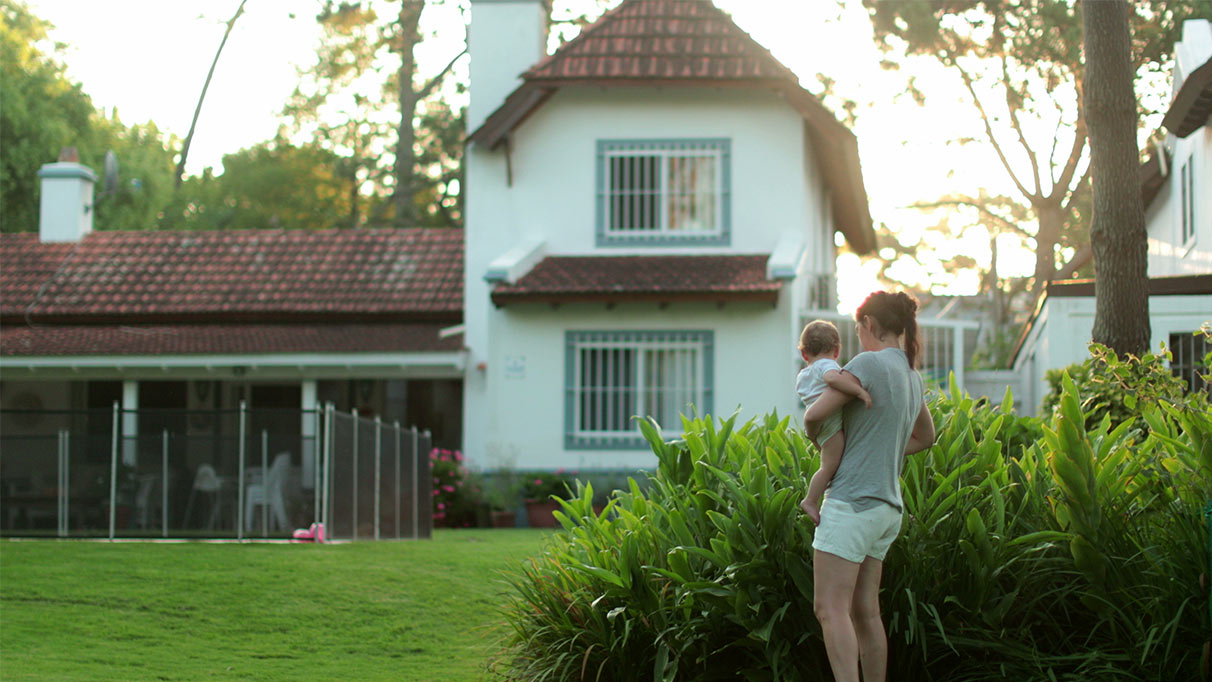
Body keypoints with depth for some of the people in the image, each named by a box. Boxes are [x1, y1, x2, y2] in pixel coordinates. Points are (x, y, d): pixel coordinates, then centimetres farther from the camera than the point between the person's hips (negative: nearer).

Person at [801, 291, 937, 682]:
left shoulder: (868, 364, -11)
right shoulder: (912, 376, 15)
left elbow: (814, 415, -12)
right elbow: (926, 437, 31)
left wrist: (813, 432, 10)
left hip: (853, 501, -9)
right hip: (887, 506, 9)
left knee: (830, 608, -14)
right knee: (864, 610, 11)